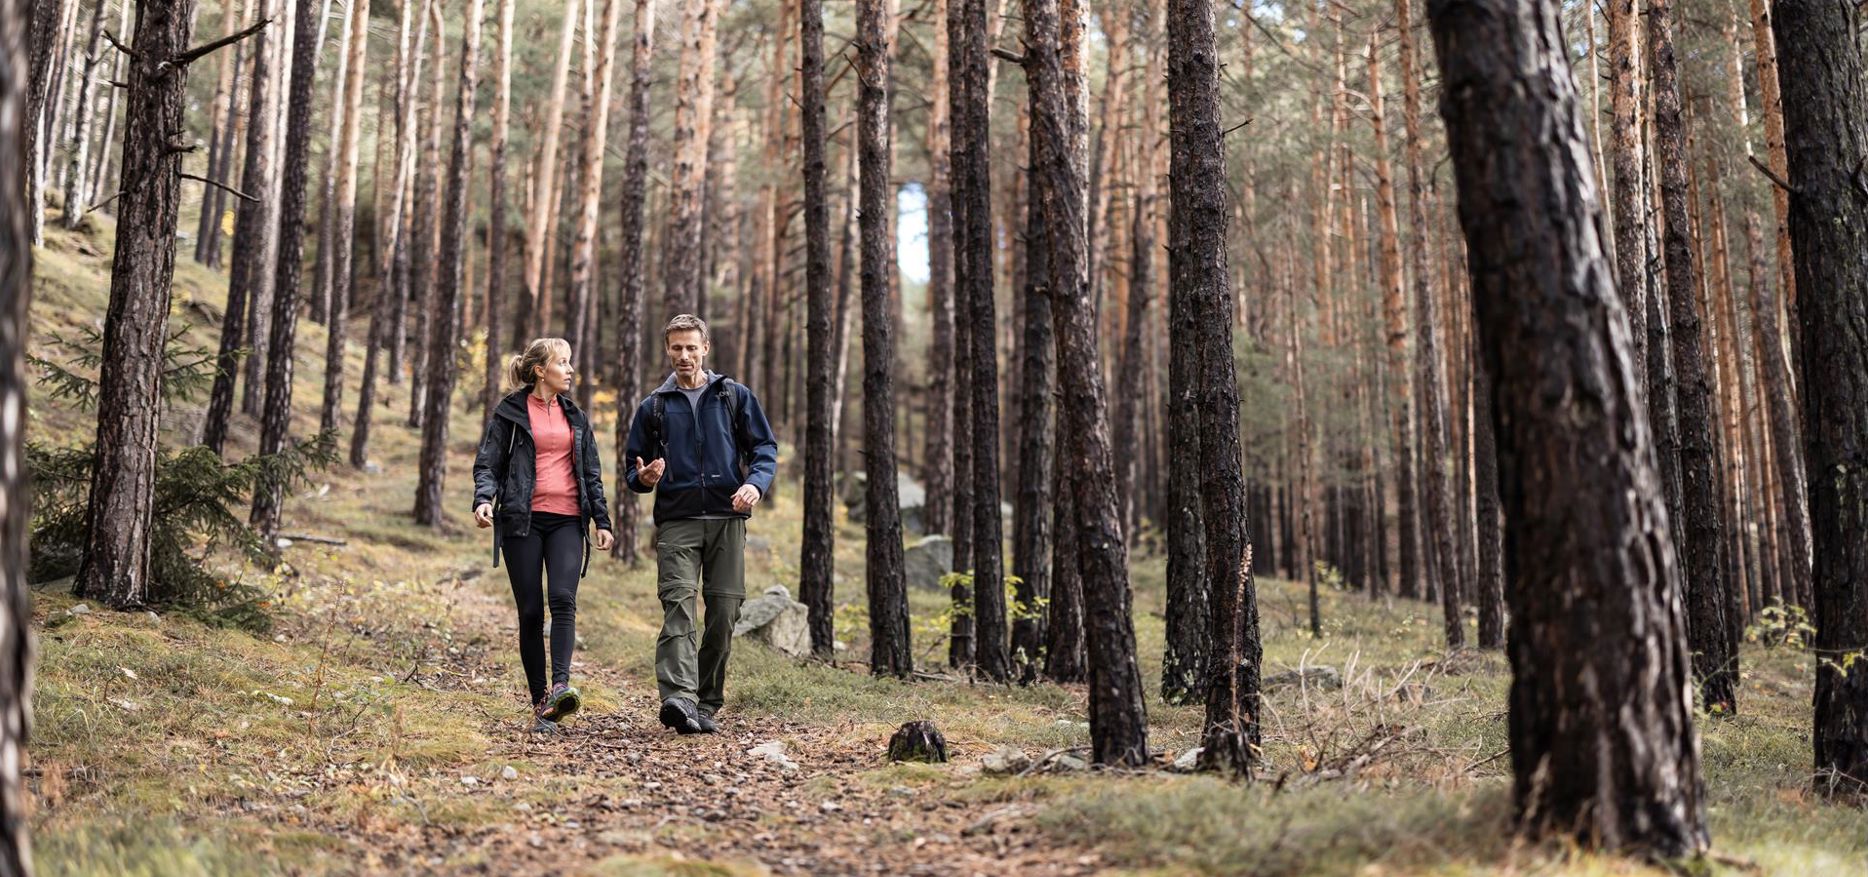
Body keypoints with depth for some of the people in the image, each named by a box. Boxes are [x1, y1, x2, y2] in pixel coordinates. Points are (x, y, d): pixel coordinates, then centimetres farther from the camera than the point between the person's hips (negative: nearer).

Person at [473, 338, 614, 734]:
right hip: (523, 521, -2)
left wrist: (602, 520, 12)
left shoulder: (575, 416, 17)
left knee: (563, 598, -19)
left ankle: (560, 686, -32)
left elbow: (592, 472, 20)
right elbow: (487, 463, 1)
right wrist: (484, 499, -18)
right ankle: (540, 705, 3)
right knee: (531, 611, -2)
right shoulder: (510, 413, 5)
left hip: (567, 521, 2)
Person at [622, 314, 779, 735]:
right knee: (678, 603, -18)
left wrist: (756, 483, -11)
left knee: (724, 612, -1)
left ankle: (707, 704, 9)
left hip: (727, 519, 1)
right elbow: (632, 467, 17)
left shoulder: (735, 396, 13)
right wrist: (643, 477, -7)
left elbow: (765, 447, 9)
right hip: (676, 521, -1)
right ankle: (677, 697, -31)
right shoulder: (653, 407, 15)